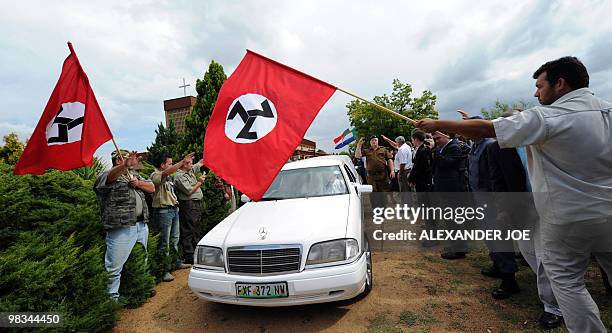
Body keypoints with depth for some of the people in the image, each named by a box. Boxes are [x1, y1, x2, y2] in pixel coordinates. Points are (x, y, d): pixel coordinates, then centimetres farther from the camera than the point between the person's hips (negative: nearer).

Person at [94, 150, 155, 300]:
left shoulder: (134, 175, 20)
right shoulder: (107, 175, -2)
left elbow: (152, 188, 18)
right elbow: (112, 175, -27)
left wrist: (138, 183, -2)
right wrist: (125, 165, -47)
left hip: (142, 225, 7)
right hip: (121, 229, -7)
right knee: (114, 267, -4)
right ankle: (112, 297, 10)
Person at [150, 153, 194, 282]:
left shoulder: (168, 177, 17)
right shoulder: (155, 175, -11)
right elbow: (168, 172, -33)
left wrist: (175, 203, 19)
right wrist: (183, 161, -38)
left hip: (173, 209, 9)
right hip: (163, 211, -9)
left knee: (174, 238, 18)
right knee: (165, 242, -4)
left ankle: (177, 262, 30)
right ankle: (164, 270, 4)